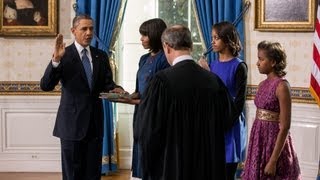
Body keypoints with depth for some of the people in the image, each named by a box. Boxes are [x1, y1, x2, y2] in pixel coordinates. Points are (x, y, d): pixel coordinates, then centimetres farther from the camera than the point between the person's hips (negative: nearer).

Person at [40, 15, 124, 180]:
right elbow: (45, 85, -14)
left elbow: (107, 83, 9)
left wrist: (115, 89, -14)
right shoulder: (64, 55, -6)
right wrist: (56, 60, -28)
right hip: (72, 123, -4)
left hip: (94, 123, 4)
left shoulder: (101, 56, 8)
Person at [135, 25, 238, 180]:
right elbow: (228, 119, 8)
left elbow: (145, 128, -13)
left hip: (170, 165, -4)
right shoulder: (213, 80, -5)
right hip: (208, 165, 4)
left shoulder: (162, 81, -17)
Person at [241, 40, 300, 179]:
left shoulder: (281, 86, -14)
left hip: (274, 141, -7)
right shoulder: (262, 85, 8)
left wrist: (273, 161, -20)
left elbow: (285, 127, -17)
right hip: (259, 141, 7)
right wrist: (252, 150, 12)